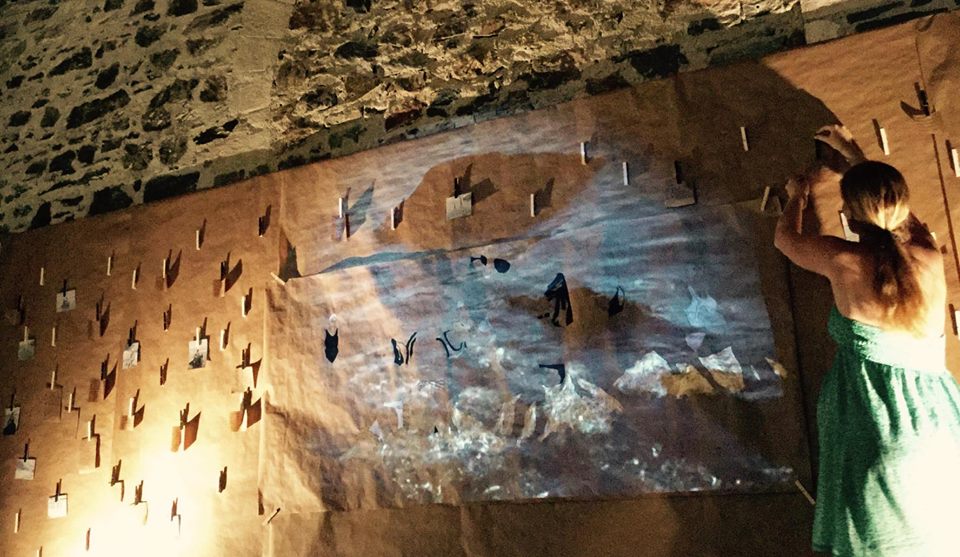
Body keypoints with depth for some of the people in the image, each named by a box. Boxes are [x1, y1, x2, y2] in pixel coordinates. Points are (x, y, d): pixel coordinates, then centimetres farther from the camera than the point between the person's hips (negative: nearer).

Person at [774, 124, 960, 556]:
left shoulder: (843, 260, -11)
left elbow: (785, 238, 12)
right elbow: (892, 202, 23)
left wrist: (800, 194, 31)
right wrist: (853, 152, 36)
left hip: (874, 436, -3)